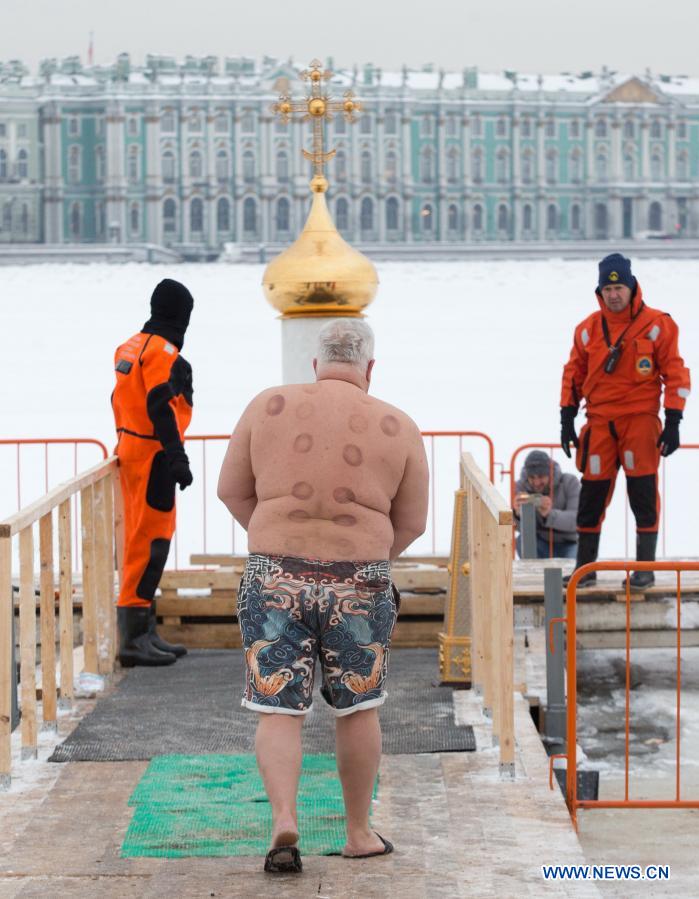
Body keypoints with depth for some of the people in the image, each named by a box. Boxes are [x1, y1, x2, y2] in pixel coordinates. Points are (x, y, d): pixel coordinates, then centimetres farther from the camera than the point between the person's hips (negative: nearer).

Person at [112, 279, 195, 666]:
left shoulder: (129, 348, 13)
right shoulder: (163, 352, -15)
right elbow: (161, 407, -22)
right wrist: (177, 458, -23)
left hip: (130, 450, 10)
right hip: (153, 457, -10)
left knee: (141, 541, 15)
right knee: (150, 541, -9)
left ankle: (144, 631, 22)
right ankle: (133, 637, -10)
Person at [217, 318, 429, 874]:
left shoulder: (269, 407, -1)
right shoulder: (397, 428, -1)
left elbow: (231, 490, 5)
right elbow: (412, 522, 5)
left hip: (274, 580, 0)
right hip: (359, 586, 0)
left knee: (278, 710, 5)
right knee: (358, 709, 15)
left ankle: (284, 819, -14)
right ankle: (359, 833, 24)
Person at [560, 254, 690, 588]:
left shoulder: (657, 325, -3)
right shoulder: (588, 329, 6)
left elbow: (675, 373, -2)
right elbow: (574, 374, 14)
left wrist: (673, 422, -7)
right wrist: (567, 419, 9)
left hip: (640, 419, -3)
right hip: (599, 422, 3)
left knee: (643, 494, -6)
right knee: (592, 494, 4)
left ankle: (645, 566, 3)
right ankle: (585, 566, 15)